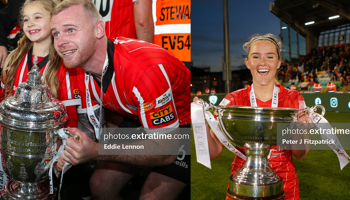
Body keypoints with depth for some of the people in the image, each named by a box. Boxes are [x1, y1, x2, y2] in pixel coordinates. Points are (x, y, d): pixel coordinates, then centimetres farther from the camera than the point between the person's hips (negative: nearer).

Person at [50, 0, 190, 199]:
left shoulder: (145, 68, -37)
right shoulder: (78, 65, -12)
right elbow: (90, 125, 0)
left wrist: (97, 152, -39)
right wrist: (73, 149, -23)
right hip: (136, 119, 7)